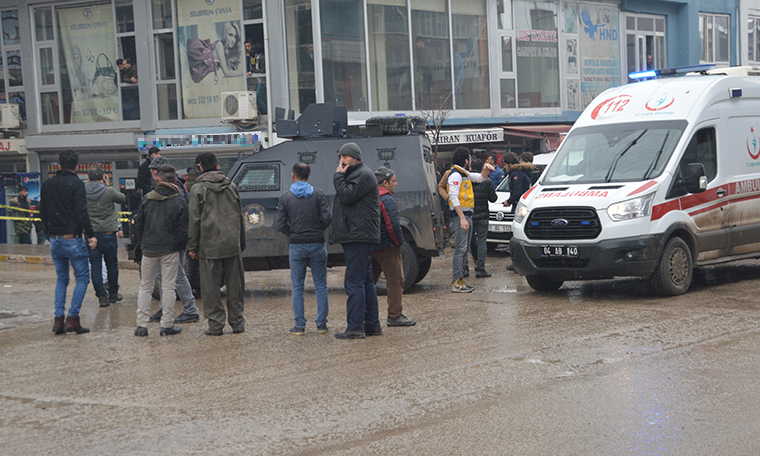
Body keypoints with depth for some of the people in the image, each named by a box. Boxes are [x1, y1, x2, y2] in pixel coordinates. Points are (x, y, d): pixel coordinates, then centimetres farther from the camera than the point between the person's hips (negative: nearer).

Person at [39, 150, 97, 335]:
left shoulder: (47, 184, 9)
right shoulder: (76, 183, -9)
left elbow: (43, 213, 14)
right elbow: (81, 212, -17)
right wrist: (91, 235, -13)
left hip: (55, 240, 6)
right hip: (73, 239, -6)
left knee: (61, 279, 15)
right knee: (82, 278, 3)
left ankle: (59, 319, 7)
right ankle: (73, 318, -5)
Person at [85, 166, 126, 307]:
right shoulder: (109, 191, -9)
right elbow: (123, 199, 9)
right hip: (108, 232, -1)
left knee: (95, 266, 6)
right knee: (112, 265, 13)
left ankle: (102, 296, 3)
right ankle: (113, 294, 23)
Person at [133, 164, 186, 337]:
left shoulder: (147, 199, 2)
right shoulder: (179, 201, -5)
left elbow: (138, 224, 7)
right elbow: (183, 228, -6)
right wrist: (182, 246, 9)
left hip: (149, 249, 2)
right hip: (170, 250, -2)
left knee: (145, 286, 10)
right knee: (169, 287, 3)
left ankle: (142, 324, 6)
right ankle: (167, 325, 3)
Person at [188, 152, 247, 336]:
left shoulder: (198, 189, -4)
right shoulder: (231, 186, 9)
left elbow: (194, 220, -6)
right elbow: (240, 217, 13)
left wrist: (192, 246, 0)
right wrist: (242, 243, 19)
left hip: (210, 246, -4)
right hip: (232, 244, 4)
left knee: (211, 287, 2)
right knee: (235, 285, 9)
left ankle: (216, 324, 2)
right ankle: (237, 322, 14)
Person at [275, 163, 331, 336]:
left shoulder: (285, 197, -2)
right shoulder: (318, 194, 0)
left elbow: (280, 225, -5)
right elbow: (327, 219, -7)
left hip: (297, 246, -1)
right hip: (317, 244, 1)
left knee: (297, 287, 7)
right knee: (320, 286, 8)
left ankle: (300, 326, 5)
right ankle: (321, 324, 7)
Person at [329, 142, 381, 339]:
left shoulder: (363, 175, -9)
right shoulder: (354, 174, 23)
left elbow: (347, 196, -18)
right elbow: (345, 198, 25)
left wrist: (338, 176, -9)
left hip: (358, 236, -11)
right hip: (358, 236, 11)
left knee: (354, 282, -13)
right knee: (365, 281, 12)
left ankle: (355, 327, -14)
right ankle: (372, 324, 15)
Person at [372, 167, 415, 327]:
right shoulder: (387, 200, -15)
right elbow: (393, 225, -23)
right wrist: (399, 241, -8)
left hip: (371, 246, 9)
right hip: (386, 247, -9)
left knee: (370, 280, 15)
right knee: (395, 280, -2)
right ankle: (395, 316, -1)